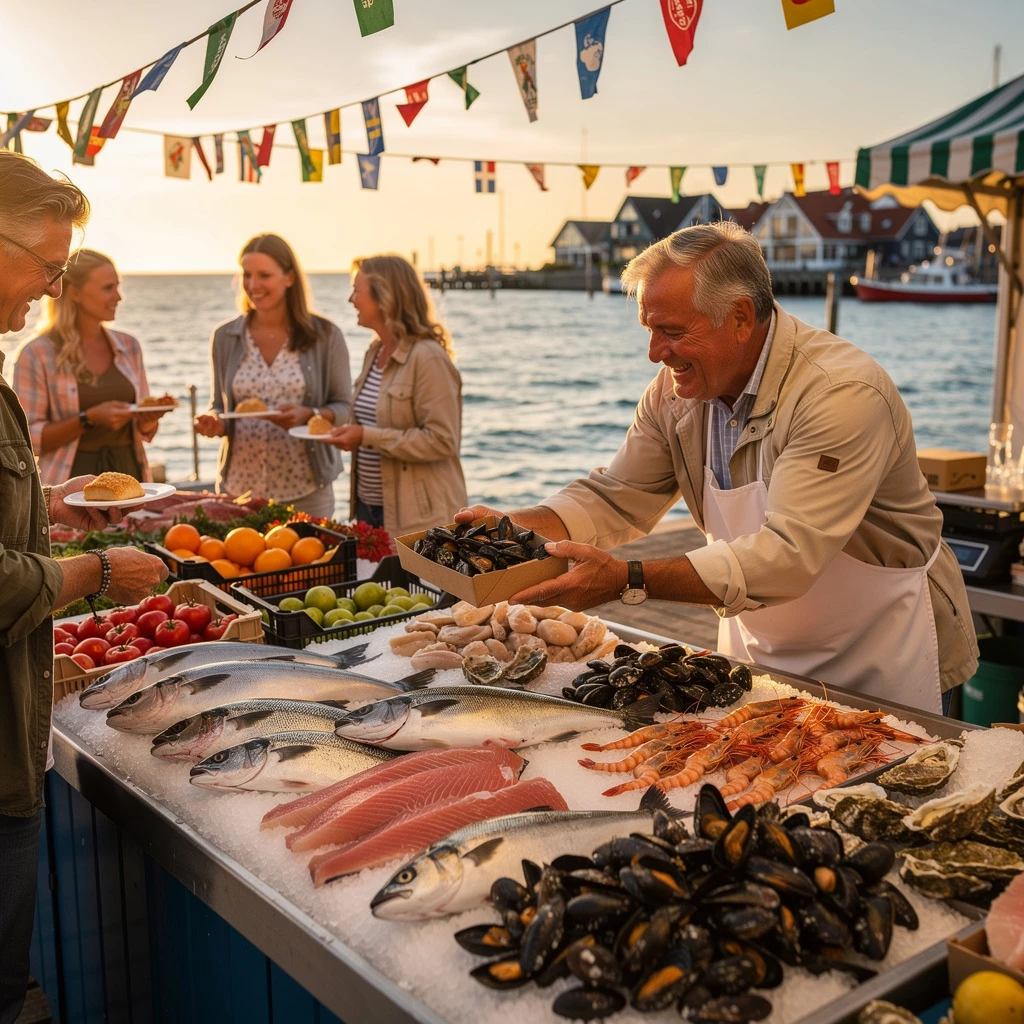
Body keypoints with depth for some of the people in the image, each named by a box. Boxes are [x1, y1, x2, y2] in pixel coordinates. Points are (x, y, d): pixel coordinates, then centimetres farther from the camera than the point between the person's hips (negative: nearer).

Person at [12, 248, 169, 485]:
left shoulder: (128, 346, 8)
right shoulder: (36, 354, -6)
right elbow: (27, 438, -10)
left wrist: (149, 419, -8)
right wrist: (89, 419, -19)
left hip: (129, 474, 4)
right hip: (72, 480, -4)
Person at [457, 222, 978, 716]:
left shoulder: (842, 393, -28)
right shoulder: (674, 391, -6)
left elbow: (787, 556, -35)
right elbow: (615, 499, 1)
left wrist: (628, 580, -41)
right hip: (760, 653, 5)